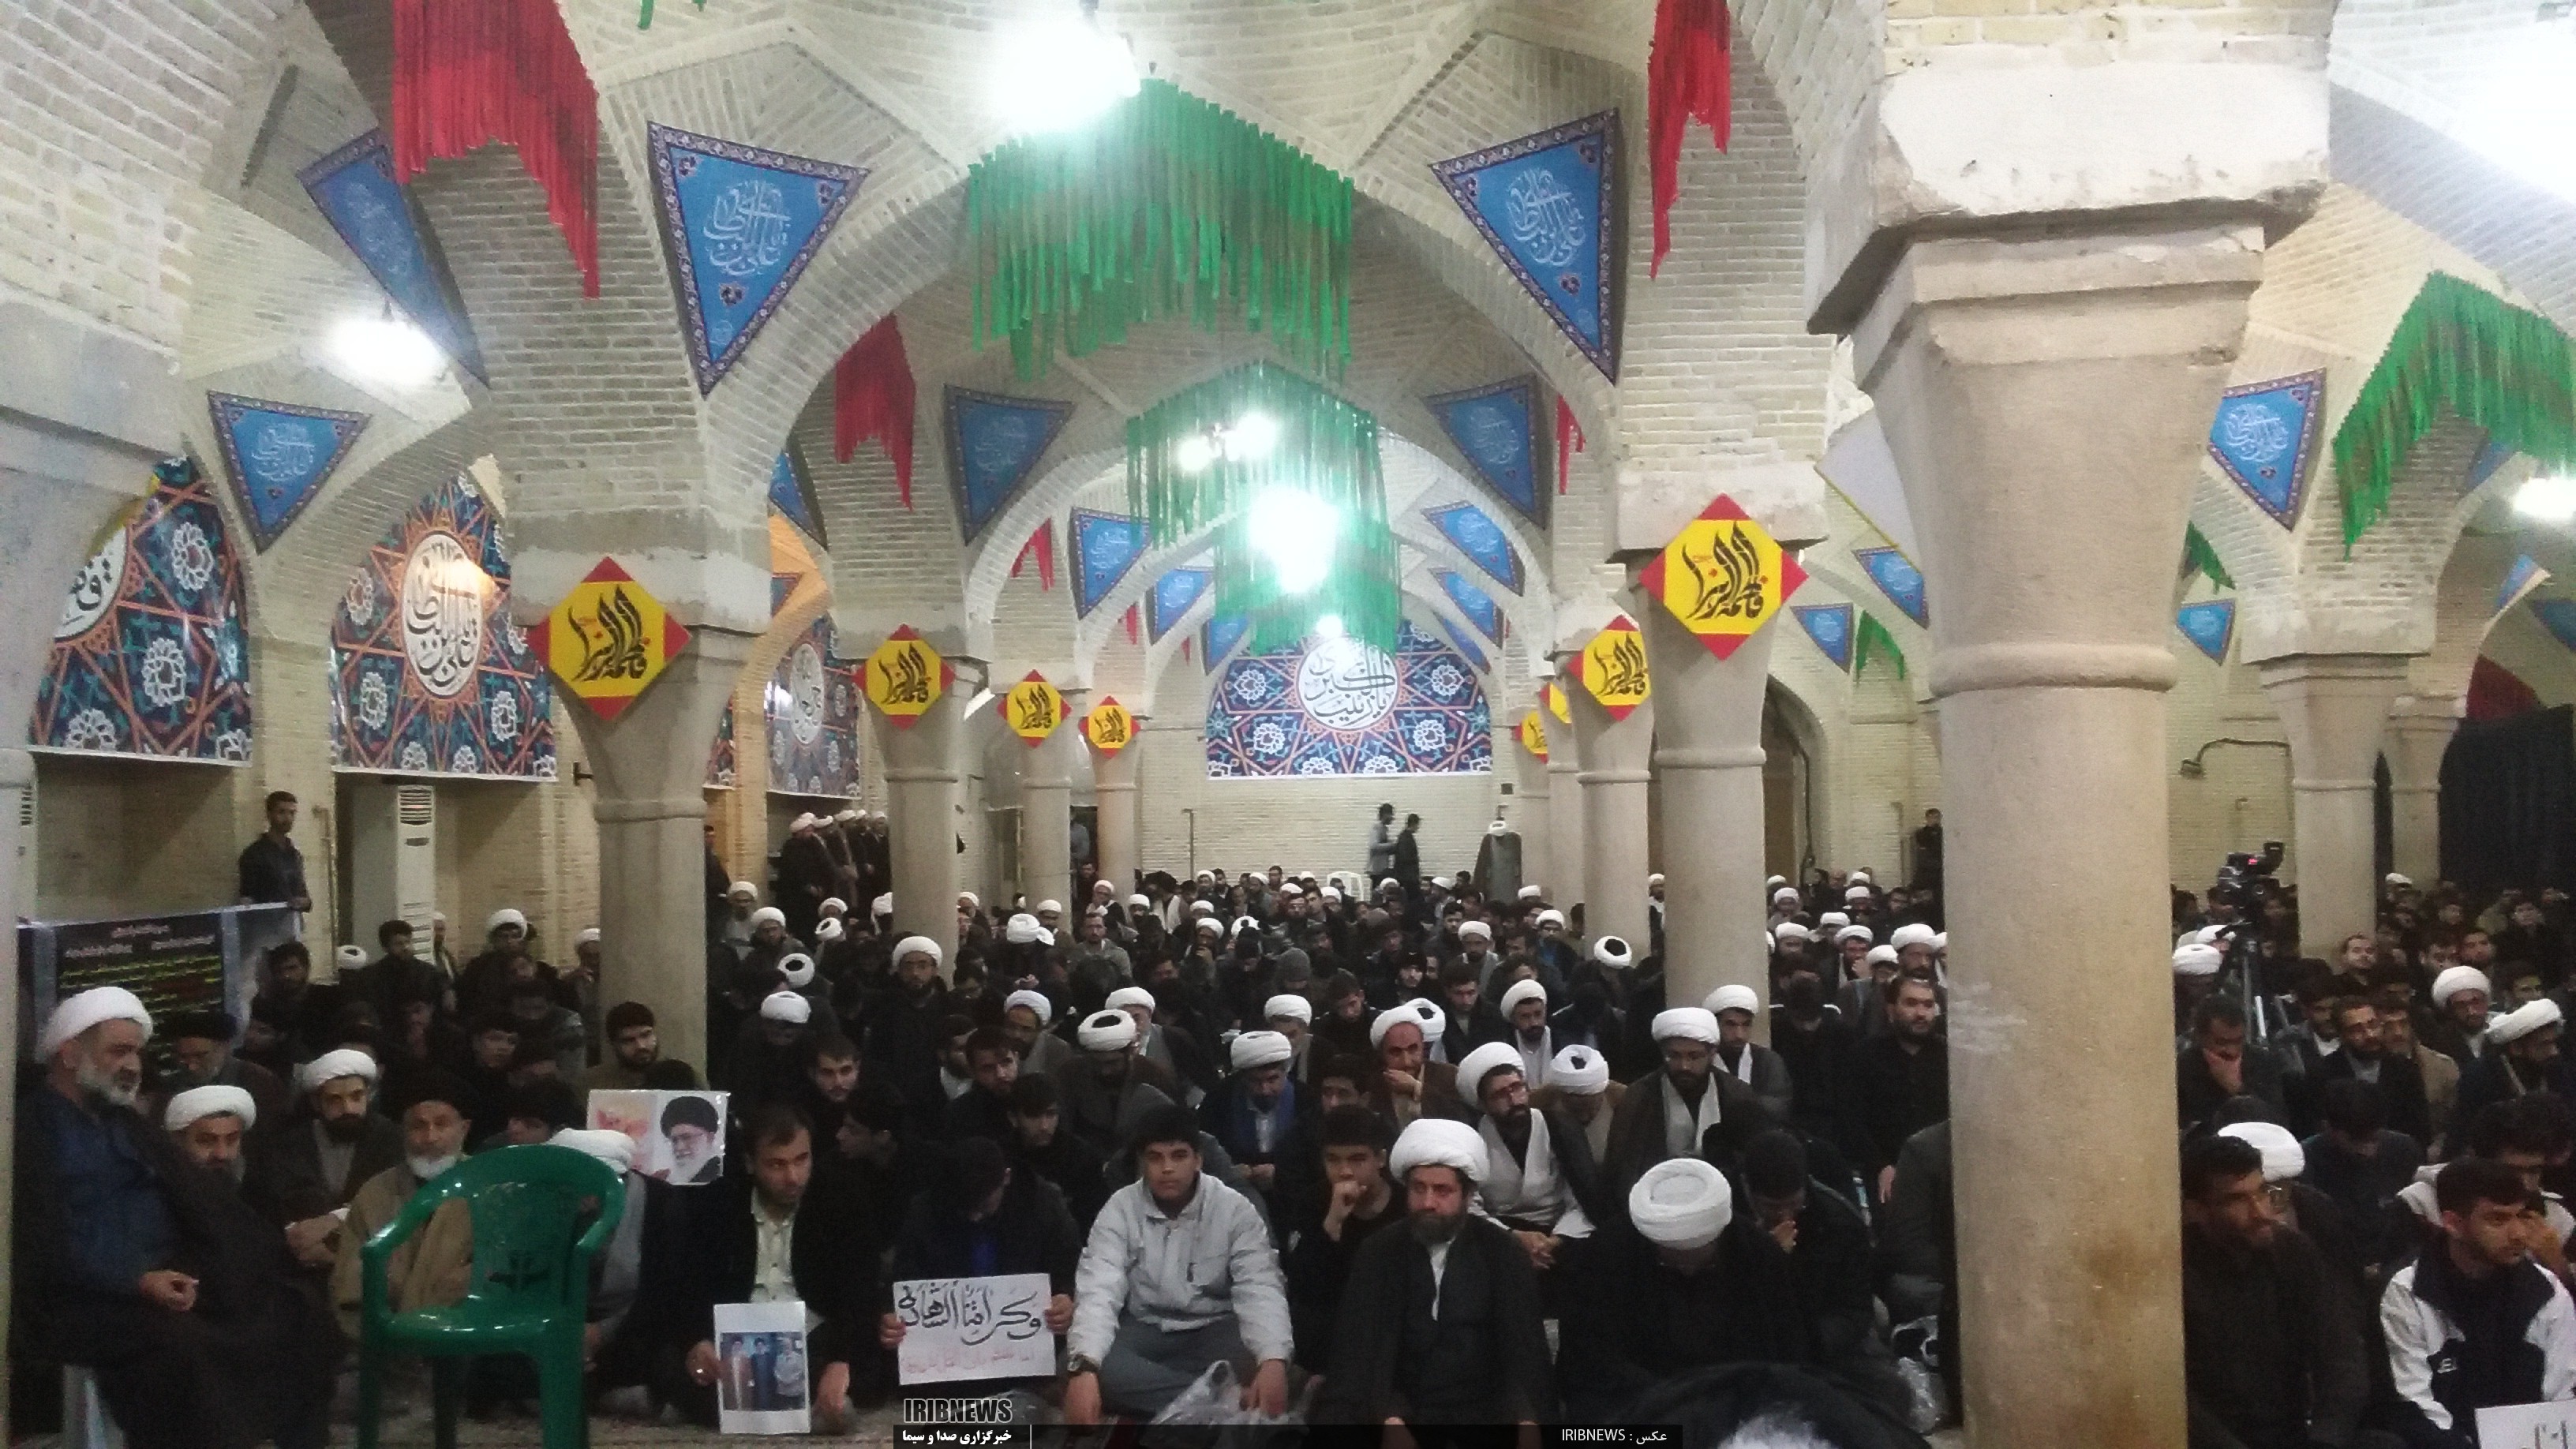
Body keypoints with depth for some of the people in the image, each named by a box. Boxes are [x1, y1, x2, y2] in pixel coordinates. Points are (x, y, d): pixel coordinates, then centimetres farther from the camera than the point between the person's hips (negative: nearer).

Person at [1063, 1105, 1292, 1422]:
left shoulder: (1235, 1209, -10)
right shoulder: (1120, 1209, -8)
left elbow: (1260, 1290, -20)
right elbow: (1099, 1289, -21)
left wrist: (1274, 1361, -42)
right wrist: (1083, 1369, -41)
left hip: (1214, 1330, -2)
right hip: (1144, 1329, 2)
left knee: (1255, 1364, -36)